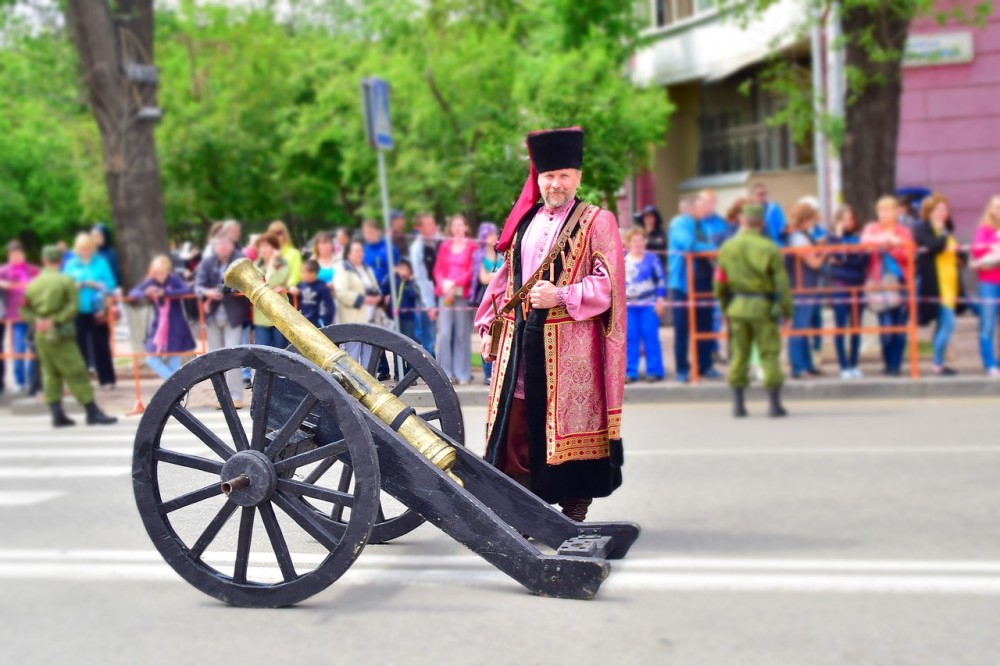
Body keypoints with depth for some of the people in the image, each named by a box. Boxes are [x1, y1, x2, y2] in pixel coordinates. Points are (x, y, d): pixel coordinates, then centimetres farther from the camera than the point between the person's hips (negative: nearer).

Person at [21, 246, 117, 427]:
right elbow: (73, 306, -16)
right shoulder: (66, 281, -6)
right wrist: (55, 320, -16)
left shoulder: (33, 284, 7)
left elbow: (24, 310, 6)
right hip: (59, 334, -5)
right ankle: (92, 412, -4)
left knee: (50, 374, 11)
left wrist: (36, 321, -6)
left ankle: (57, 414, 8)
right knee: (76, 373, -4)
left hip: (40, 335, 5)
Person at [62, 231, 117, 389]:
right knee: (79, 346, 1)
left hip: (97, 310, -1)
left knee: (101, 346, 2)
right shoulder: (71, 264, 7)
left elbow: (110, 285, 0)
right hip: (78, 312, 1)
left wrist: (94, 284, -14)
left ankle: (107, 380, 8)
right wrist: (75, 286, -14)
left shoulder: (101, 263, 4)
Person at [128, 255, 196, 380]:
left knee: (173, 363, -2)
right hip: (158, 327, 4)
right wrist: (145, 293, -26)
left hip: (175, 328, -4)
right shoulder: (151, 282, -1)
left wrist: (166, 292, -33)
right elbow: (132, 293, -4)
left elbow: (188, 290, -26)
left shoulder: (174, 280, -10)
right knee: (152, 360, 2)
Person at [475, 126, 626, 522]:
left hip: (571, 347, -5)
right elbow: (505, 279, 21)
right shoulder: (524, 222, 17)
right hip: (519, 341, 5)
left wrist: (563, 296, -18)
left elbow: (608, 284, -7)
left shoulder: (597, 222, 1)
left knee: (570, 427, -1)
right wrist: (489, 327, 15)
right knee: (517, 426, 4)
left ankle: (575, 513, 10)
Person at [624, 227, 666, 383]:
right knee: (630, 339, 3)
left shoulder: (651, 259, 2)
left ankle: (654, 371, 4)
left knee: (650, 338, -3)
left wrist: (660, 299, -5)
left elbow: (660, 280, 1)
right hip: (628, 306, 3)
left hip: (648, 305, -3)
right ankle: (630, 372, 8)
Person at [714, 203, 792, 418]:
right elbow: (781, 282, -6)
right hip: (763, 306, -3)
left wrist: (725, 307, 18)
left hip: (736, 306, 3)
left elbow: (719, 282, 7)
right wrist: (787, 309, 2)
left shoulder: (727, 247, 3)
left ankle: (738, 404, 10)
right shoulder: (769, 248, -6)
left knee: (738, 354, 9)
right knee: (769, 354, 3)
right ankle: (774, 404, 3)